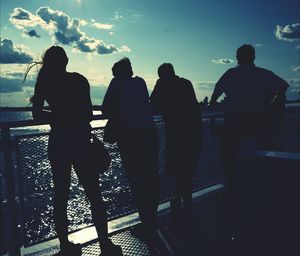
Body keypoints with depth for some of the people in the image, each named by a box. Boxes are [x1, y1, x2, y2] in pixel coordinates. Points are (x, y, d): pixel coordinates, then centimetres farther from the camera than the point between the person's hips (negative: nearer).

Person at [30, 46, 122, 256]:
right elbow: (88, 113, -6)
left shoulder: (44, 82, 4)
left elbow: (37, 114, 5)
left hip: (57, 143, 4)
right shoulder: (78, 79, -4)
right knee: (94, 196, 3)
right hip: (80, 142, -3)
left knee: (61, 196, 13)